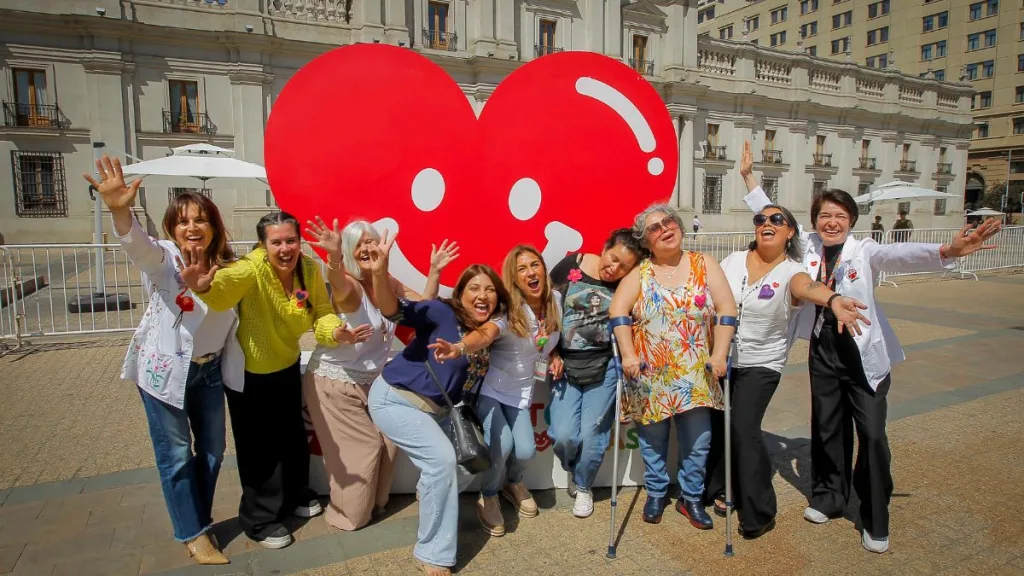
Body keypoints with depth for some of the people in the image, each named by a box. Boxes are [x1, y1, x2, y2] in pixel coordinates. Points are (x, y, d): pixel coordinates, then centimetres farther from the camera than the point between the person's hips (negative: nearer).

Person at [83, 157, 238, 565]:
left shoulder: (227, 267, 1)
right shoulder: (162, 257, -13)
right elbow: (137, 244, -37)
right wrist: (120, 211, -56)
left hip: (209, 370, 5)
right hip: (164, 369, -5)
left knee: (212, 449, 15)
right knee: (176, 455, 5)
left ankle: (200, 523, 36)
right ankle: (192, 534, 24)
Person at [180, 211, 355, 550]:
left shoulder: (309, 269, -13)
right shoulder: (252, 269, -29)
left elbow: (321, 313, -9)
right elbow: (225, 284, -50)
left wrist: (335, 332, -31)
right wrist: (203, 287, -73)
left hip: (287, 367, 6)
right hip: (249, 372, -5)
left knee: (293, 434, 21)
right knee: (258, 444, 6)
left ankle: (295, 497, 45)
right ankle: (260, 519, 27)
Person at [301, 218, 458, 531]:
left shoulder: (389, 283, 0)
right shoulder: (349, 285, -21)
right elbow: (338, 283, -46)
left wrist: (435, 271, -8)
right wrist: (334, 255, -68)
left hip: (372, 380, 7)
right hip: (334, 381, -6)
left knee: (387, 442, 10)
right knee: (361, 448, 1)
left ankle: (374, 503, 34)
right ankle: (350, 514, 24)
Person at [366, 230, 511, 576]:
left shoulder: (489, 333, 0)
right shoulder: (442, 313, -17)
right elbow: (394, 310, -28)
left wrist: (458, 348, -33)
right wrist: (380, 273, -46)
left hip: (437, 409, 8)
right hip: (395, 398, -8)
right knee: (442, 459, -19)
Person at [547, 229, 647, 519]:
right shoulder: (571, 266, -5)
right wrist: (552, 354, -2)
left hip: (604, 368, 0)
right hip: (565, 365, 0)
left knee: (591, 435, 0)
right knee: (563, 435, -6)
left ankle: (583, 486, 30)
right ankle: (571, 469, 31)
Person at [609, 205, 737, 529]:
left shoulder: (704, 265, 1)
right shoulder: (639, 273, 0)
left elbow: (726, 309, -5)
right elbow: (619, 312, -10)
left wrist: (719, 354, -13)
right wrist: (628, 354, -20)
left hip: (695, 376, 0)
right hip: (650, 377, 0)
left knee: (698, 442, 7)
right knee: (652, 439, 12)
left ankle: (692, 498, 29)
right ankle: (656, 494, 33)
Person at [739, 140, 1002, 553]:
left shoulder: (864, 251, -10)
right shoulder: (808, 245, 0)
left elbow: (900, 254, -29)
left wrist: (946, 251, -49)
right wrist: (748, 176, 5)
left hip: (864, 356, -3)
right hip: (823, 353, 3)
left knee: (872, 435, 0)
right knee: (828, 430, 15)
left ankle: (876, 520, 16)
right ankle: (829, 497, 35)